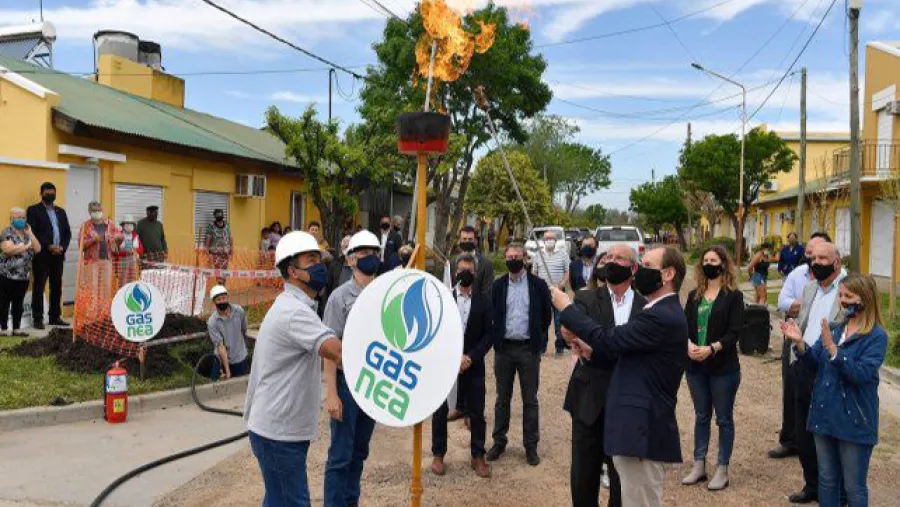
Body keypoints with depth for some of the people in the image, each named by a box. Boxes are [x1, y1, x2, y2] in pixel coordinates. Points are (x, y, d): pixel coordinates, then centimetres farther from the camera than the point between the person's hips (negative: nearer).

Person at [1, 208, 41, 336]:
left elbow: (38, 249, 3)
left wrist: (30, 234, -3)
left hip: (23, 275, 6)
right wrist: (26, 246, -12)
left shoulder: (27, 233, 13)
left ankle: (16, 329, 13)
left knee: (19, 303, 8)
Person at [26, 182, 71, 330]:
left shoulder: (61, 211, 17)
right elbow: (33, 232, -10)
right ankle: (37, 319, 3)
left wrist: (62, 247, -5)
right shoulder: (33, 210, 0)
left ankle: (55, 317, 16)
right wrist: (48, 246, -17)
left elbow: (67, 232, 12)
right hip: (42, 255, -5)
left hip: (58, 255, 5)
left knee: (57, 287, 8)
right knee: (39, 287, -1)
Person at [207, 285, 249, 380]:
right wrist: (227, 370, -22)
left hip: (240, 359, 2)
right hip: (222, 359, -2)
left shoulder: (239, 311, -13)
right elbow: (220, 346, -21)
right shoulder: (212, 322, -20)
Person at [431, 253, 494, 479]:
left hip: (473, 365, 1)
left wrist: (471, 357, -11)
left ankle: (478, 456, 20)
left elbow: (488, 334, 0)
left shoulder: (483, 301, 3)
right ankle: (438, 455, 22)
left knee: (477, 413, 6)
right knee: (440, 412, 8)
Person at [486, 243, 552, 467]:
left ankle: (531, 446, 15)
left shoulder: (538, 285, -3)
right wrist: (497, 338, 4)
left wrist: (538, 340, 5)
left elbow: (546, 315, 3)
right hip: (504, 348, 2)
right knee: (502, 398, 11)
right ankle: (499, 441, 22)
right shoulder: (498, 285, 2)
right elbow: (492, 315, 9)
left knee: (530, 400, 6)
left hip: (529, 349, -2)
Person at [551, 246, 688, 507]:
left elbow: (609, 338, -22)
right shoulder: (661, 312, 14)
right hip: (640, 427, 10)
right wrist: (592, 351, 3)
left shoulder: (663, 317, -21)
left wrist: (566, 307, -11)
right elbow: (627, 354, 18)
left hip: (644, 431, -10)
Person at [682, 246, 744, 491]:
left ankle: (722, 469, 15)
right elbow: (684, 326, 4)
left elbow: (734, 332, -12)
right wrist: (689, 344, -16)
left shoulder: (733, 296, -5)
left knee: (724, 418, 6)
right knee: (701, 416, 13)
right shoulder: (694, 296, 9)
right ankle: (699, 465, 22)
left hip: (723, 367, -4)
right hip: (696, 366, 4)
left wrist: (711, 348, -24)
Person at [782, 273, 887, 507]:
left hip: (854, 422, -6)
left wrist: (832, 348, -30)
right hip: (825, 416, 6)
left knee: (854, 487, 8)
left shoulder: (876, 336, -13)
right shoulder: (834, 328, 5)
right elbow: (816, 364, 4)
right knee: (827, 480, 18)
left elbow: (861, 374, -23)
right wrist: (800, 343, -14)